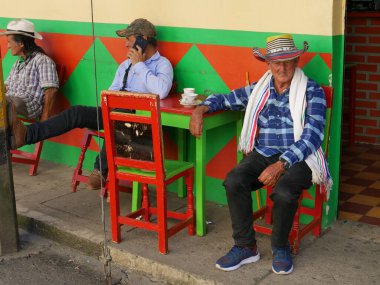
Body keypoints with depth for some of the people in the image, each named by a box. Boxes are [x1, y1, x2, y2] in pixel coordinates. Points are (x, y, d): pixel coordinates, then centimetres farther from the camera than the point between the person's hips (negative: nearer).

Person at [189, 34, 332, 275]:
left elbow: (312, 136, -12)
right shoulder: (259, 90, 12)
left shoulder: (312, 91, -2)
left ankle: (280, 247, -4)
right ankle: (246, 247, -8)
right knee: (233, 181, -25)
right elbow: (225, 99, 24)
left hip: (299, 158, -3)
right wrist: (201, 109, 2)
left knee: (284, 192, -34)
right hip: (262, 155, 4)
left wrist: (281, 165, -23)